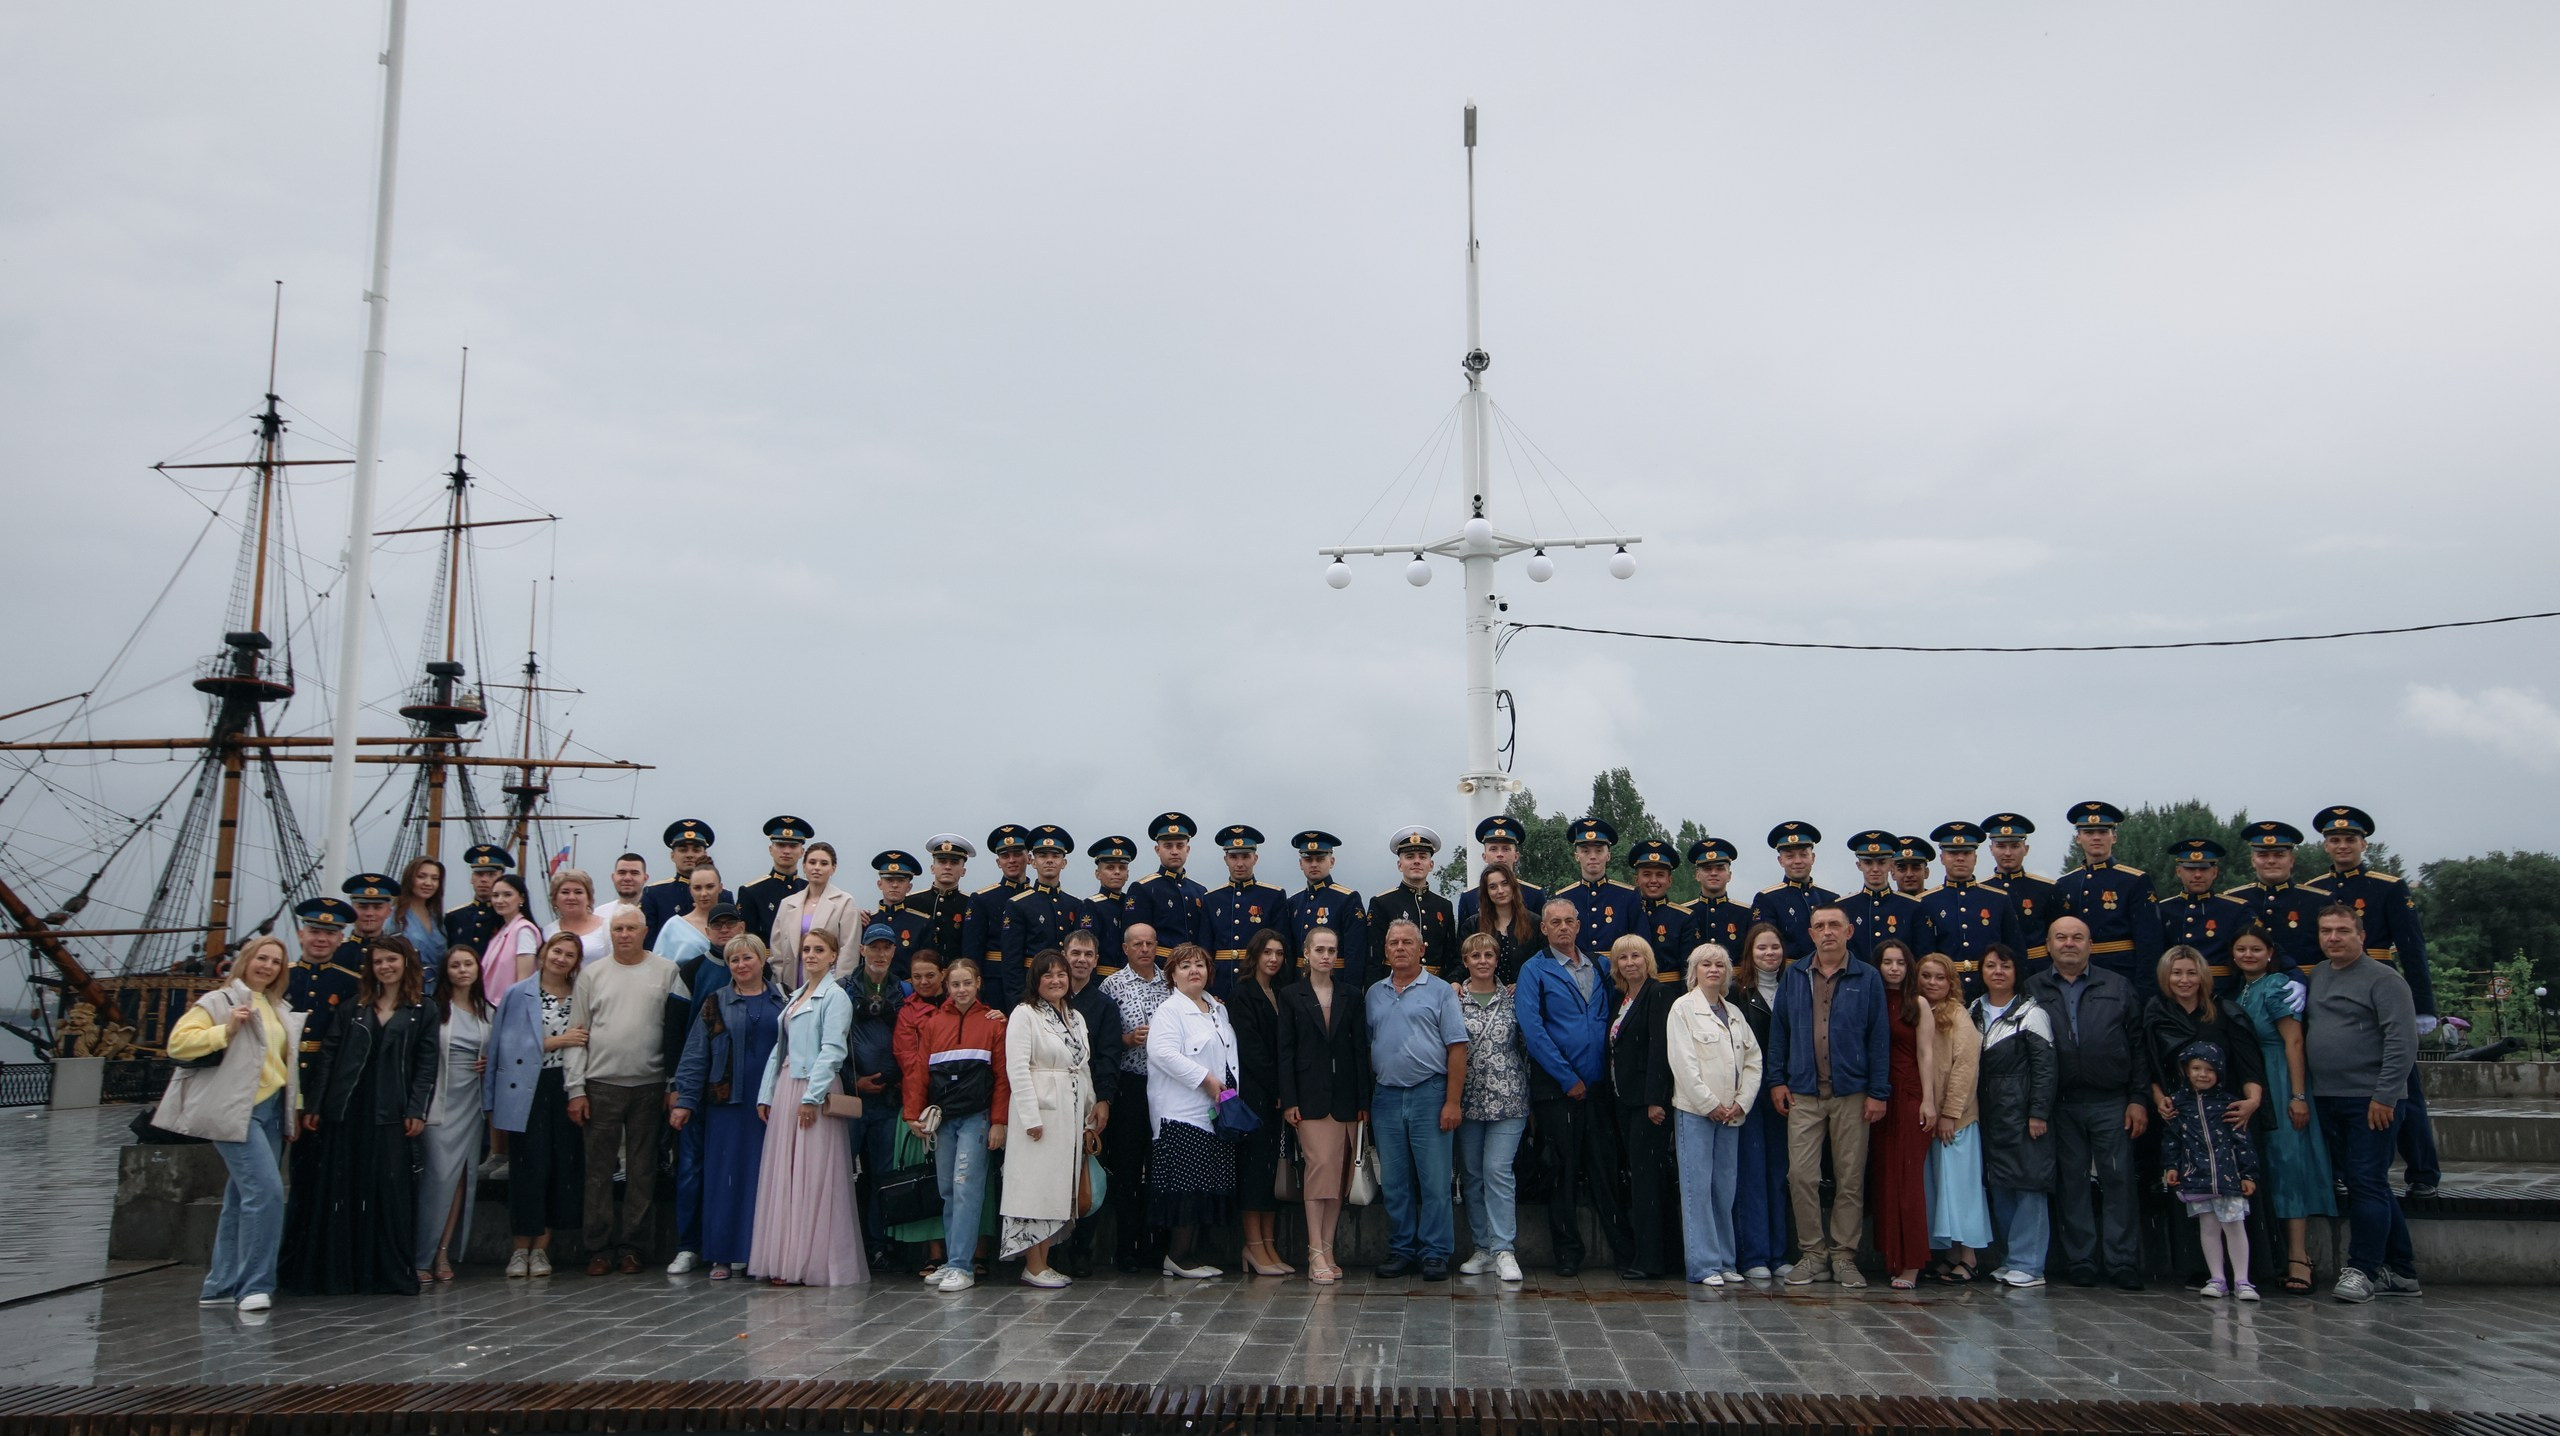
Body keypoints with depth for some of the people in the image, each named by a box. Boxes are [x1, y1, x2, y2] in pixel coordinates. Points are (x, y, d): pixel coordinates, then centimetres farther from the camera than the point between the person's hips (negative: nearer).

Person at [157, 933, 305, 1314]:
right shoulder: (219, 1001, -1)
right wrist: (226, 1030, -20)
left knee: (242, 1198, 11)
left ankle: (222, 1286, 19)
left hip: (271, 1111, 8)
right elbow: (178, 1042, -10)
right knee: (266, 1191, -18)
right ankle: (254, 1284, -11)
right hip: (235, 1111, -7)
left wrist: (295, 1108, 19)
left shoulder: (281, 1009, 19)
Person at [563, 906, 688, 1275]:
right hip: (601, 1084, 1)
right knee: (599, 1169, 2)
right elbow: (577, 1034, 6)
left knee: (642, 1170, 4)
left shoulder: (666, 972, 4)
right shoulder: (592, 974, 8)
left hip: (649, 1085, 0)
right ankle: (599, 1247, 9)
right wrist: (575, 1089, 0)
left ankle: (631, 1245, 12)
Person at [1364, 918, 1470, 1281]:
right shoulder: (1373, 994, 12)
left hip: (1429, 1093, -4)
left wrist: (1453, 1101, -12)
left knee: (1435, 1181, -2)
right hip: (1386, 1097, 4)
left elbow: (1457, 1049, -5)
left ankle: (1435, 1253, 6)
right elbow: (1366, 1047, 15)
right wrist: (1364, 1099, 7)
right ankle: (1401, 1251, 18)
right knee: (1394, 1183, 8)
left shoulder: (1441, 992, 0)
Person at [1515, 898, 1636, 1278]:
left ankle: (1626, 1250, 9)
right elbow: (1532, 1030, -9)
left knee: (1606, 1170, 4)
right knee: (1563, 1171, 2)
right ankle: (1568, 1253, 11)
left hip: (1597, 1085, 3)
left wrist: (1605, 1075, 5)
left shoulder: (1597, 968, 13)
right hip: (1556, 1087, -3)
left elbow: (1607, 1022, 17)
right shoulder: (1534, 970, -1)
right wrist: (1568, 1079, -11)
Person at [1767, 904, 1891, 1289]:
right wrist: (1777, 1080, 3)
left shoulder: (1868, 979, 3)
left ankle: (1844, 1254, 14)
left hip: (1851, 1094, -1)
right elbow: (1778, 1030, 10)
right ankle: (1813, 1253, 7)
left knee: (1851, 1178, 4)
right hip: (1802, 1093, 1)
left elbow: (1879, 1037, 1)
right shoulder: (1793, 976, 8)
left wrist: (1878, 1091, -4)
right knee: (1801, 1176, -4)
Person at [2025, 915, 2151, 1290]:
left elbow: (2138, 1045, 7)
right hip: (2061, 1105, 0)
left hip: (2111, 1102, 0)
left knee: (2118, 1180, 0)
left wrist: (2139, 1099, -1)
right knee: (2071, 1183, 4)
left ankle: (2123, 1262, 6)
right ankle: (2081, 1261, 11)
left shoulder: (2117, 988, 10)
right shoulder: (2032, 990, 7)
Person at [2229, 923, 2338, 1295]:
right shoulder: (2236, 991, 14)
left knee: (2287, 1159, -10)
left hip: (2279, 1085, -7)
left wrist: (2298, 1096, -18)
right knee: (2262, 1164, 7)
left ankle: (2298, 1258, -11)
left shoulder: (2278, 987, -8)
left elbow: (2293, 1041, -13)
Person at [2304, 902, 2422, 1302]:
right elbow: (2302, 1034, 20)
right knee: (2365, 1185, 12)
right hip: (2327, 1100, 7)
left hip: (2371, 1100, -7)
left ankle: (2362, 1270, 0)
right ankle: (2400, 1271, 22)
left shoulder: (2383, 979, -7)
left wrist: (2384, 1095, -17)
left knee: (2367, 1183, -6)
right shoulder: (2315, 977, 14)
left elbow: (2402, 1041, -14)